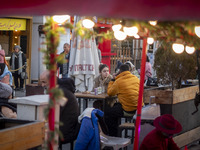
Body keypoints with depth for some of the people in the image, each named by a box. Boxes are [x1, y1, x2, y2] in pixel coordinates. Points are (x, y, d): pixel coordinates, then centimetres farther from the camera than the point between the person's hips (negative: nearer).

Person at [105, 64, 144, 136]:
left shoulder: (118, 81, -11)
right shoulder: (136, 78, 7)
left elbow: (109, 93, 2)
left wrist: (112, 80, 14)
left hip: (128, 110, -8)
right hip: (139, 108, 8)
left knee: (107, 113, 10)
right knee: (116, 105, 31)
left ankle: (113, 135, 14)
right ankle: (115, 130, 38)